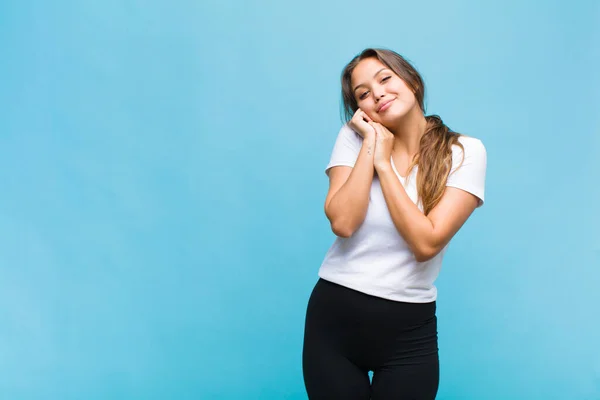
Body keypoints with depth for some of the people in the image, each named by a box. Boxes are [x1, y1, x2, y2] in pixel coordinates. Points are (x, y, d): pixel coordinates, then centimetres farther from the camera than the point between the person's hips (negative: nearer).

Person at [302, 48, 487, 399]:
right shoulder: (354, 137, -2)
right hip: (333, 317, 2)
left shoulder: (465, 152, -7)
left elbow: (425, 243, -18)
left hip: (408, 330, -1)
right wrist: (370, 145, -13)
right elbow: (342, 223, -16)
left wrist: (384, 163, -13)